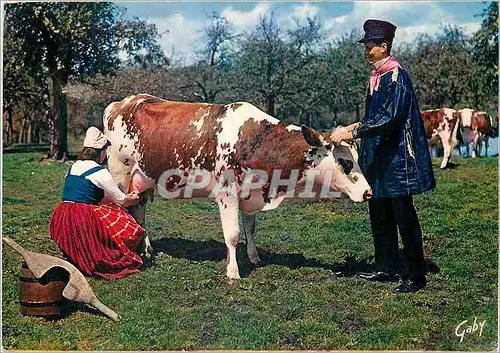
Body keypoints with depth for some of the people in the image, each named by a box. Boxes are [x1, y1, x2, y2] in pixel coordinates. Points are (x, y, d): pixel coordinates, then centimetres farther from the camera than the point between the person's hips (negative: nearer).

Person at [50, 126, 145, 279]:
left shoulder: (72, 168, 16)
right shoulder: (100, 173, -7)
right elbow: (121, 200, 4)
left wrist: (124, 197, 32)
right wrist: (132, 199, 27)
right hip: (85, 222, -7)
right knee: (129, 230, 6)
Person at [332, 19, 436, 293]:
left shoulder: (396, 77, -16)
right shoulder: (377, 76, 12)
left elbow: (389, 118, -25)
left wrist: (352, 133, -24)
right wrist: (356, 126, 7)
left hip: (397, 158, -10)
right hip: (379, 159, 10)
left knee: (404, 216, -3)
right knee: (380, 214, 15)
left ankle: (416, 277, 8)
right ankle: (387, 268, 27)